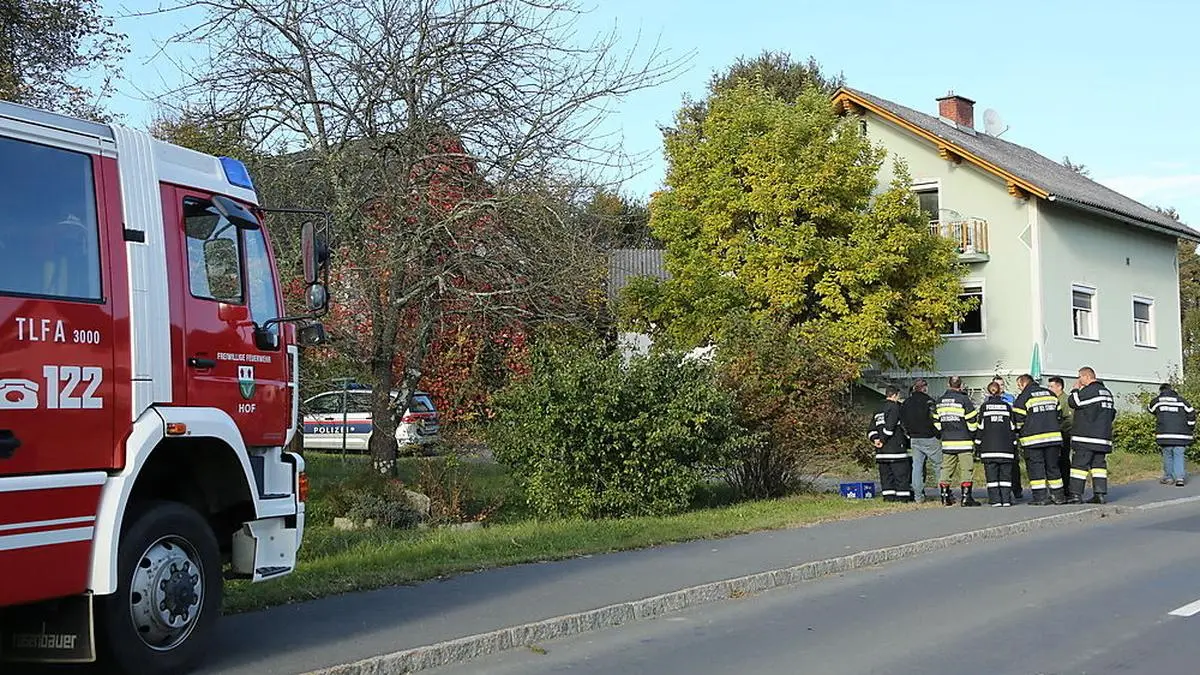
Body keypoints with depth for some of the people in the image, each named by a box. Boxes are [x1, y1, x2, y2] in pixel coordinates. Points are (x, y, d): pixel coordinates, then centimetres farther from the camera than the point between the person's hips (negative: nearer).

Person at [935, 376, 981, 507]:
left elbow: (936, 422, 13)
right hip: (963, 442, -5)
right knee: (965, 469, -2)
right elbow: (972, 420, -7)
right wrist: (973, 436, 6)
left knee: (946, 469, 10)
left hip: (947, 441, 5)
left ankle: (945, 497, 12)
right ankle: (965, 498, -6)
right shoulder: (964, 399, -8)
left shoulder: (940, 401, 9)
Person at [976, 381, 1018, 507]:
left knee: (991, 474, 0)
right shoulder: (1007, 407, 7)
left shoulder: (984, 406, 2)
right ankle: (1006, 499, 1)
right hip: (1006, 447, 1)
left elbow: (980, 427, 1)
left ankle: (995, 500, -4)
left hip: (988, 447, -1)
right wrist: (1014, 445, 13)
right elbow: (1012, 427, 8)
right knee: (1005, 473, 6)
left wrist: (978, 444, 7)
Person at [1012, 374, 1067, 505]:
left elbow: (1018, 420, -4)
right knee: (1053, 466, 13)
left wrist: (1019, 434, 14)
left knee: (1035, 466, -1)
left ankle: (1040, 497, -6)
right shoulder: (1050, 394, 13)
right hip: (1054, 437, 5)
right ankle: (1058, 496, 14)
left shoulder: (1023, 398, -5)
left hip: (1033, 439, -5)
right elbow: (1058, 414, 18)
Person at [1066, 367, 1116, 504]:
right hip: (1103, 436, 8)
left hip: (1085, 437, -8)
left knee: (1079, 464, -6)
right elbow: (1112, 413, 22)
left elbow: (1073, 402, -11)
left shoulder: (1089, 390, -11)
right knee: (1099, 464, 8)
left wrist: (1076, 389, 3)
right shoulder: (1107, 392, 18)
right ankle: (1100, 494, 3)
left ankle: (1076, 494, -9)